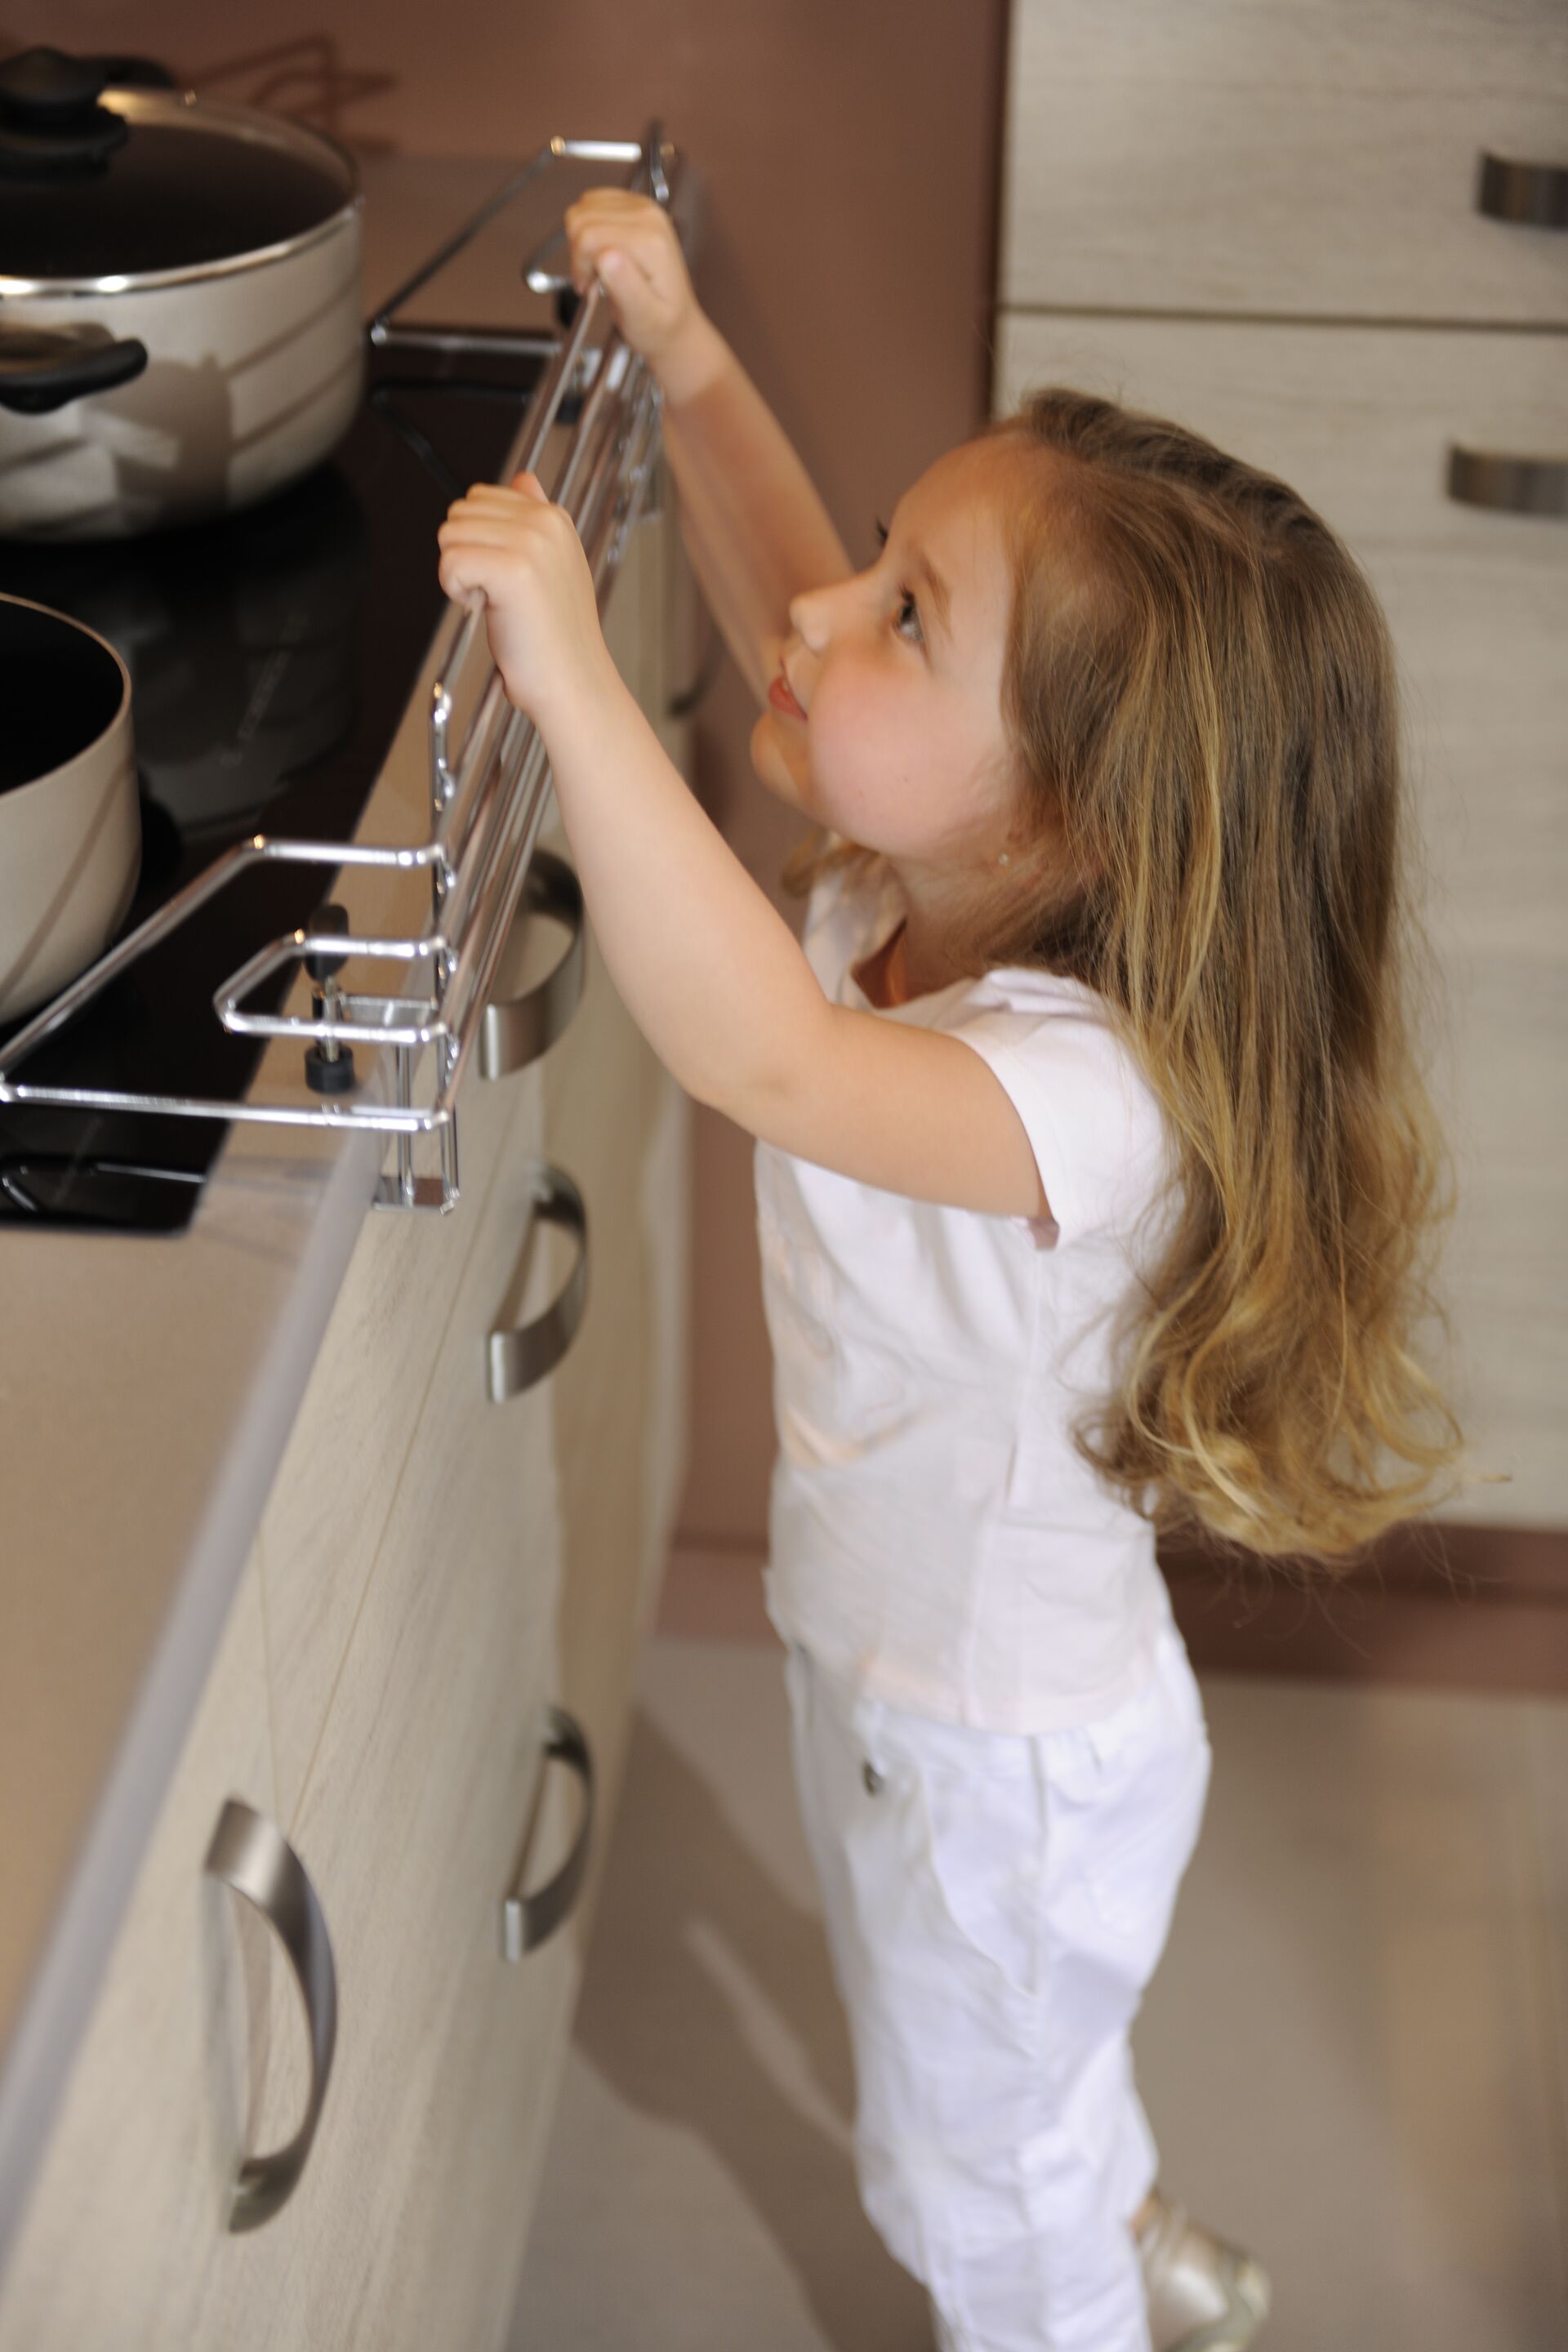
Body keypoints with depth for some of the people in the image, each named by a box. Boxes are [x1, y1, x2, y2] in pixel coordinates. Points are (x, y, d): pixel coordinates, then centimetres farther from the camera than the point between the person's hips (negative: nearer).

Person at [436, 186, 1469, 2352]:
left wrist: (572, 683, -61)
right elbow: (779, 610, -1)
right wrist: (688, 363, -11)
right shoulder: (912, 894, -16)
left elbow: (761, 1056, -56)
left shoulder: (1093, 1094, -40)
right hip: (896, 1657, 8)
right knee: (1013, 2089, 36)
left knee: (968, 2177, 21)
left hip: (1010, 1757, -8)